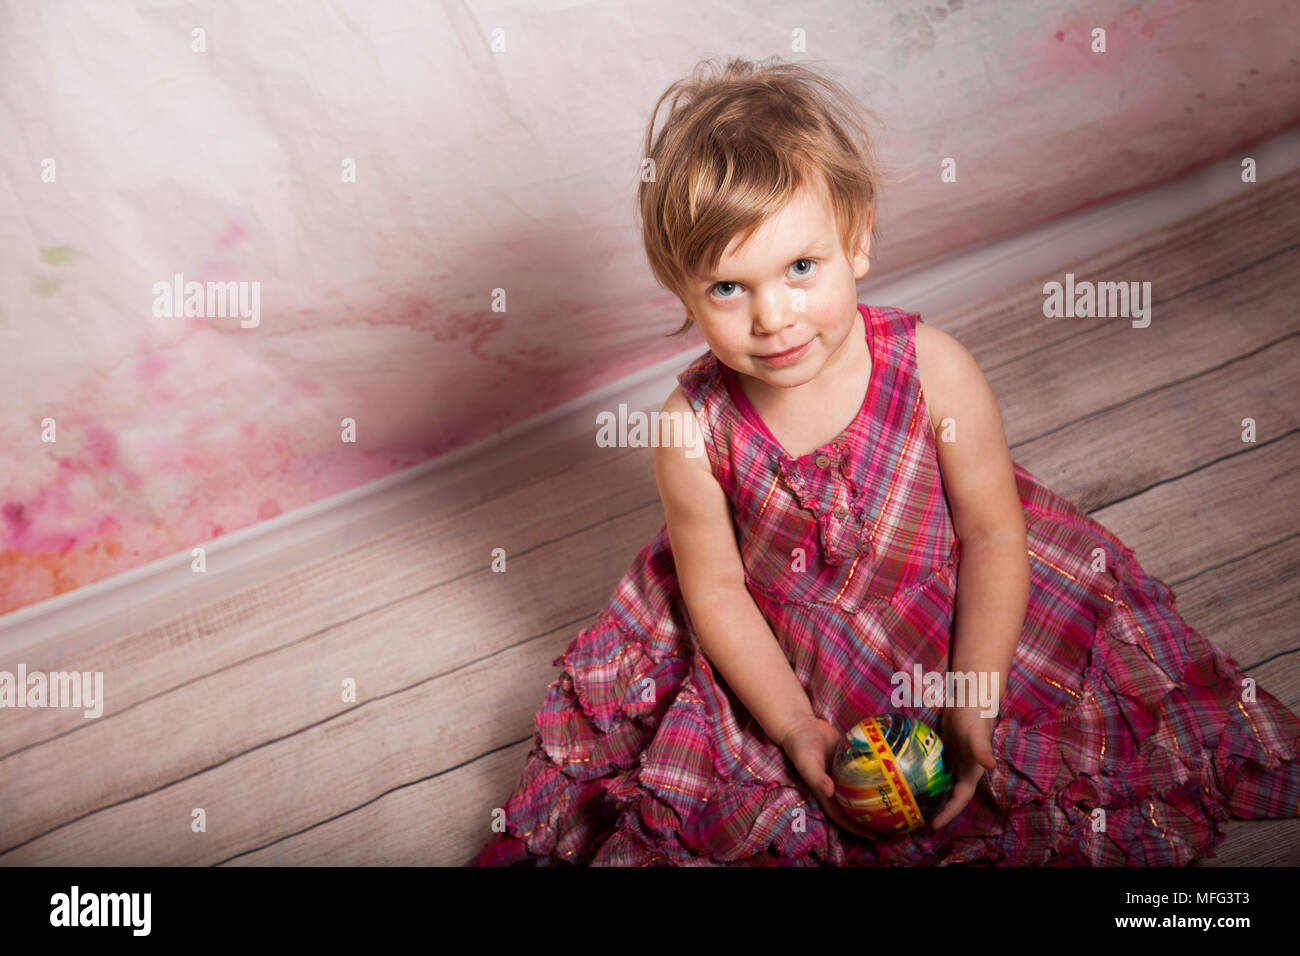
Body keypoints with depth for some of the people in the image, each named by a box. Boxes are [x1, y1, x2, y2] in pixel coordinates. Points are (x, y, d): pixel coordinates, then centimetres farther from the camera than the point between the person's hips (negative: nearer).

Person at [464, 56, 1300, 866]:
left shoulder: (934, 371, -23)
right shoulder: (695, 430, -22)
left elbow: (994, 537, -13)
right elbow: (714, 591, -11)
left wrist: (972, 709, -16)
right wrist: (796, 727, -15)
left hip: (947, 632, 1)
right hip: (781, 661, 0)